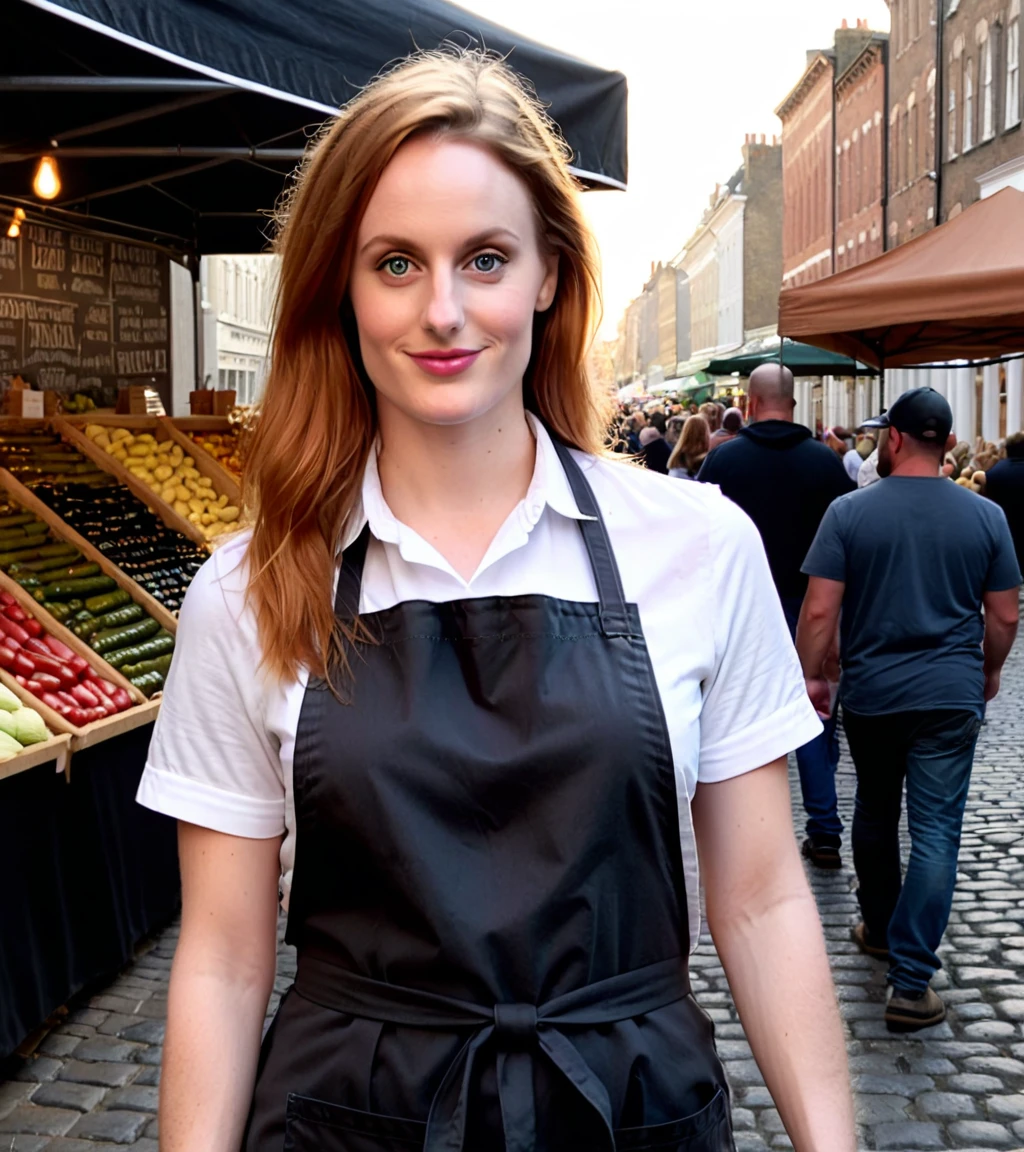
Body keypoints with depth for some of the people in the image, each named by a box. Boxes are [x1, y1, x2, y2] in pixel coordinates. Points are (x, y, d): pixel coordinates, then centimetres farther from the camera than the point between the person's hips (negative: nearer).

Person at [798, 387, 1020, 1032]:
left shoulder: (850, 513, -7)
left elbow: (820, 609, -10)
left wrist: (812, 675, 3)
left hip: (870, 691, 1)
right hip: (952, 695, 0)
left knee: (875, 814, 22)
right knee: (936, 833, -1)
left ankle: (880, 928, 39)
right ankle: (911, 983, -5)